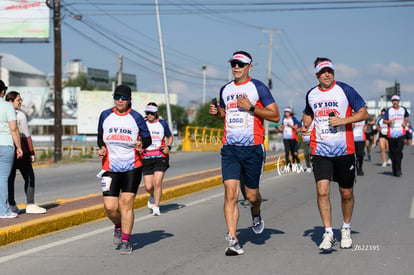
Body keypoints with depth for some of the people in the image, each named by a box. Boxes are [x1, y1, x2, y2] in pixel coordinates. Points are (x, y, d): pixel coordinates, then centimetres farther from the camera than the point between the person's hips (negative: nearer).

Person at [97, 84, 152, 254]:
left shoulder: (136, 118, -1)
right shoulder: (105, 116, 5)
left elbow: (147, 139, 6)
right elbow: (100, 137, 18)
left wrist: (141, 144, -16)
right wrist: (101, 148, -2)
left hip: (132, 167, -2)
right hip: (110, 168, 2)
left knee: (126, 203, -9)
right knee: (110, 207, -5)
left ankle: (126, 241, 5)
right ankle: (119, 227, 28)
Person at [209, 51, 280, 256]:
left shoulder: (258, 88, -2)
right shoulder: (225, 90, 14)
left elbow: (275, 116, -5)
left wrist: (251, 107, -15)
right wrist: (216, 112, 7)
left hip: (253, 148, -3)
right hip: (230, 148, 3)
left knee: (251, 195, 5)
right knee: (230, 194, -10)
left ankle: (256, 214, 41)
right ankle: (233, 240, -10)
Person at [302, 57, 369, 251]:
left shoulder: (345, 90, -4)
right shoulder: (311, 94, 8)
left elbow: (364, 114, -3)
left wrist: (343, 120, -17)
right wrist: (305, 125, 7)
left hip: (344, 150, -2)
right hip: (320, 151, 2)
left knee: (346, 193, 8)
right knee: (322, 191, -13)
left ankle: (346, 229, 31)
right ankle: (328, 233, -6)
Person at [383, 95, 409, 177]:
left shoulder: (403, 109, 11)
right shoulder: (389, 110, 5)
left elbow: (406, 117, 29)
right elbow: (384, 121, 4)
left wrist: (405, 123, 10)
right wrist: (390, 121, -17)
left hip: (401, 134, 0)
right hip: (391, 134, 0)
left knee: (399, 152, -14)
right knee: (392, 153, 5)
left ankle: (398, 170, -14)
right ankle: (394, 170, 19)